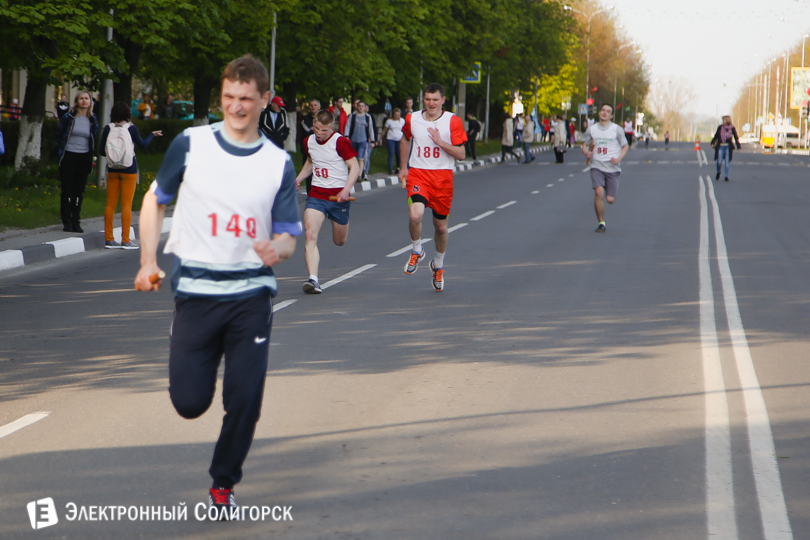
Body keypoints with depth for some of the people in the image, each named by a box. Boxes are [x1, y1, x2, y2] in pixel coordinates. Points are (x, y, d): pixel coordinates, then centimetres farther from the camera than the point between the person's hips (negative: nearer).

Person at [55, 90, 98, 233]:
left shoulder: (93, 120, 5)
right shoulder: (68, 117, -4)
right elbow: (59, 135, 2)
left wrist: (90, 158, 9)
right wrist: (60, 154, -1)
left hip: (83, 158, 3)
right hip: (68, 157, -3)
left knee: (79, 191, 6)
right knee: (67, 190, 0)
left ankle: (76, 222, 13)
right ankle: (67, 222, 5)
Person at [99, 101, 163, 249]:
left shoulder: (108, 129, -4)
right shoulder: (131, 128, -9)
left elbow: (102, 151, -2)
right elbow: (142, 144, 5)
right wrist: (152, 135, 22)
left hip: (112, 169, 3)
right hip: (129, 170, -3)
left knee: (110, 204, 8)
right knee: (126, 204, 0)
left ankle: (108, 239, 9)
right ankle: (125, 240, 0)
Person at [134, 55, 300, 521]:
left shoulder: (279, 163, 3)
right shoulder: (191, 144, 1)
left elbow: (289, 237, 3)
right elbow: (155, 200, 12)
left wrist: (276, 249, -21)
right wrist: (149, 262, 4)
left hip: (252, 294, 0)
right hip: (196, 290, 0)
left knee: (245, 400, -5)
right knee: (189, 402, -3)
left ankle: (223, 485, 18)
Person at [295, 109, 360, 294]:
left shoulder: (340, 142, -12)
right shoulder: (309, 142, 6)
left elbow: (355, 167, -11)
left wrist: (346, 190, -25)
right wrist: (298, 179, 9)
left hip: (339, 196, -3)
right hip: (316, 195, 3)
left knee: (339, 241, 13)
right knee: (310, 235, -20)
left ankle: (343, 223, 52)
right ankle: (313, 280, -27)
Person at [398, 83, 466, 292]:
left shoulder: (453, 121, -4)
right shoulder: (412, 119, 4)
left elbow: (461, 154, -5)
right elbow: (406, 140, 25)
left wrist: (440, 142, -18)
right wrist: (404, 168, 20)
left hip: (443, 176, 0)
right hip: (418, 174, 0)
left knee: (441, 226, 10)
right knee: (415, 215, -26)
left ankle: (438, 265, 34)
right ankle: (417, 251, 3)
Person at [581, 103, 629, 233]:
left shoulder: (617, 129, -1)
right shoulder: (592, 129, 5)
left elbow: (625, 146, 6)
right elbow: (584, 144, 16)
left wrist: (618, 159, -11)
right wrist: (586, 152, -8)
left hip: (613, 167, -1)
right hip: (597, 166, 1)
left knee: (610, 199, -3)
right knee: (599, 192, -20)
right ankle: (601, 223, -6)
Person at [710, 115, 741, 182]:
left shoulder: (732, 128, -1)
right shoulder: (720, 127, 4)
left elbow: (736, 137, 3)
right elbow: (716, 136, 11)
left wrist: (738, 146, -2)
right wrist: (713, 143, 0)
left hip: (728, 147, -1)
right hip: (720, 147, 1)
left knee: (727, 162, -1)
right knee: (719, 162, -5)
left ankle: (726, 176, 9)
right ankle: (718, 172, 24)